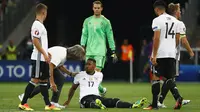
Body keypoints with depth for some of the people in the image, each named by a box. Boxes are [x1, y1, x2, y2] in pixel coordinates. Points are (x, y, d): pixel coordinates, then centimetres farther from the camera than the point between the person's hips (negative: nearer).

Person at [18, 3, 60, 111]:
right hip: (39, 58, -10)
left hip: (43, 58, 10)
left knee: (44, 80, 10)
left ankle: (48, 104, 12)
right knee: (35, 80, -9)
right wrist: (45, 54, -21)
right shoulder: (37, 25, -14)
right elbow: (35, 41, -21)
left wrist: (46, 54, 22)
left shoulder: (40, 25, 15)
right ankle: (23, 103, -6)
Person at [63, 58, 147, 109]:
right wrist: (68, 101, 32)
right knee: (92, 103, -42)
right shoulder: (80, 75, 11)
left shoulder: (99, 75, 16)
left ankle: (132, 106, -46)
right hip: (85, 98, -3)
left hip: (97, 97, 3)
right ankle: (98, 106, -79)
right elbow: (73, 88, 25)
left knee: (113, 101, -23)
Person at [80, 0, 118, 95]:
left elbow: (110, 37, 4)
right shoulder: (87, 21, 12)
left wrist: (113, 52, 0)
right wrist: (82, 47, -1)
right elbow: (84, 35, 12)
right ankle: (101, 89, 18)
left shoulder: (105, 21, 3)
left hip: (100, 51, -4)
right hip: (89, 52, 4)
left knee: (97, 72, -16)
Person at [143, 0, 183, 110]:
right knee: (169, 78, 11)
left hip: (160, 54, -6)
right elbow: (177, 39, 15)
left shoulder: (157, 20, -7)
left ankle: (154, 104, 2)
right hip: (172, 54, 6)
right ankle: (178, 97, -13)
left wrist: (154, 55, -13)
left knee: (155, 77, 2)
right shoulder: (175, 20, 13)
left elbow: (156, 38, -14)